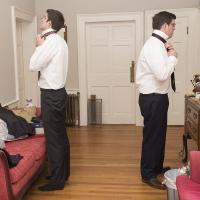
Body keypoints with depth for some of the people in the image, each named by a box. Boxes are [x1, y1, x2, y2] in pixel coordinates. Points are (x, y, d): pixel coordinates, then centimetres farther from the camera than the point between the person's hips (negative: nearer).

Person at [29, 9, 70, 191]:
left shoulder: (51, 40, -16)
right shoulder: (58, 40, 14)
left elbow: (33, 65, -16)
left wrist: (39, 45, -4)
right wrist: (42, 45, 7)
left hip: (51, 95, -10)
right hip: (57, 93, 10)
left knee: (53, 138, -1)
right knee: (60, 136, 17)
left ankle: (57, 180, 11)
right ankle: (62, 173, 31)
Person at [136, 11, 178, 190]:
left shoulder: (158, 44, 10)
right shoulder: (154, 45, -21)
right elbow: (162, 74, -30)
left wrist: (168, 55, 4)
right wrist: (173, 57, -14)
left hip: (158, 97, 10)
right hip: (153, 98, -10)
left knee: (159, 134, 21)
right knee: (152, 136, 1)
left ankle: (157, 167, 39)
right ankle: (148, 175, 16)